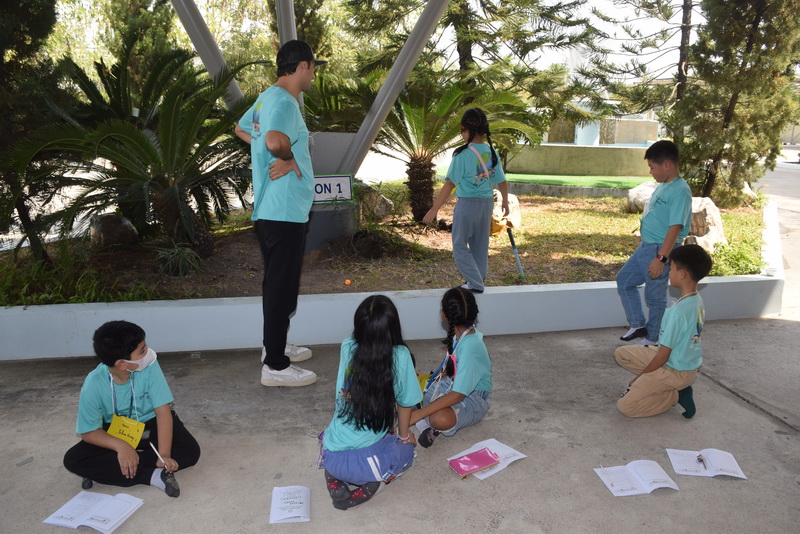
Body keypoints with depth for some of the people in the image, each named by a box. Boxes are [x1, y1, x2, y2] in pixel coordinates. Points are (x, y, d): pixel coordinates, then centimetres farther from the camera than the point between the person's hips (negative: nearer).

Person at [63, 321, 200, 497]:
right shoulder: (94, 384, -25)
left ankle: (106, 469, -19)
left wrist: (165, 455, -34)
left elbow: (163, 412, -25)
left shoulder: (149, 366, -28)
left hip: (150, 425, 0)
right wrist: (120, 446, -33)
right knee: (73, 460, -22)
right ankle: (153, 475, -27)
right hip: (116, 432, 0)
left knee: (190, 451, -22)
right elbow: (88, 431, -16)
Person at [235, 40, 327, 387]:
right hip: (284, 212, -10)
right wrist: (290, 159, -16)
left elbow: (241, 129, 29)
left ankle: (275, 346, 33)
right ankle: (275, 367, 6)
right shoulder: (284, 102, -17)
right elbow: (276, 140, -38)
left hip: (270, 210, 10)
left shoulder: (266, 98, 13)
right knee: (282, 288, -3)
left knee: (276, 283, 19)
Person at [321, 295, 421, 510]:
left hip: (331, 458, 4)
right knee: (407, 449, 29)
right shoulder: (400, 356, -15)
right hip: (366, 462, -3)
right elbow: (404, 403, 1)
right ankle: (372, 483, 1)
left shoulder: (347, 349, -6)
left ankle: (334, 476, 10)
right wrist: (404, 436, 20)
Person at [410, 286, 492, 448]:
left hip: (472, 397, -9)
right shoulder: (461, 333, -5)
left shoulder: (470, 347, -31)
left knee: (441, 419, -39)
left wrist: (419, 413, -30)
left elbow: (458, 395, -31)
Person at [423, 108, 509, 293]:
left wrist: (434, 209, -17)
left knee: (460, 246, 7)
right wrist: (505, 202, 25)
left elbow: (450, 184, -19)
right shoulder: (491, 152, 2)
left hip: (467, 203, -6)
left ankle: (475, 284, 2)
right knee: (480, 246, 17)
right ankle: (478, 281, 28)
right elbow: (502, 181, 9)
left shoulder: (463, 154, -16)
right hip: (487, 203, 6)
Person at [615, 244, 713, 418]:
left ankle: (677, 395, -3)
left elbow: (664, 355, -21)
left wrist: (640, 376, -7)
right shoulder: (697, 301, -2)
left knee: (625, 406, -12)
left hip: (676, 371, -9)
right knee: (621, 354, 13)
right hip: (687, 362, 9)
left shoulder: (679, 311, -30)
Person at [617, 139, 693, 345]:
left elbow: (675, 228, -25)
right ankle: (638, 326, 26)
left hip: (660, 251, -10)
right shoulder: (663, 186, 9)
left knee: (655, 298, 4)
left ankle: (652, 340, 21)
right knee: (624, 280, 17)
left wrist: (661, 258, -27)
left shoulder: (680, 190, -21)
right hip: (645, 247, 10)